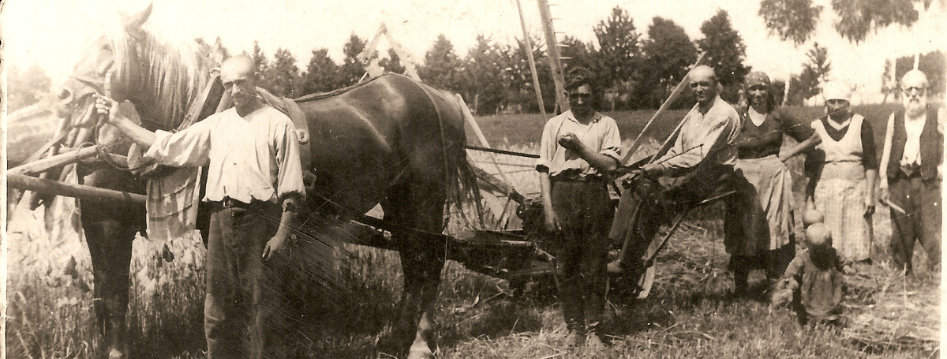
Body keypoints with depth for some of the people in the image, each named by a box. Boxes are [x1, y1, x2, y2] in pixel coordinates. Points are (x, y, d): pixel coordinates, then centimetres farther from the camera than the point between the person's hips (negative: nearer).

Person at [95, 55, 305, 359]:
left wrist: (282, 233, -11)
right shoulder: (216, 124, 17)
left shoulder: (278, 124, 1)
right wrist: (120, 121, 17)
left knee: (261, 306, -3)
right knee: (219, 307, 9)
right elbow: (167, 146, 18)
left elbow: (290, 188, -3)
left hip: (259, 220, -5)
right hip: (221, 219, 5)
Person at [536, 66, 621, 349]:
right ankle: (574, 327, 11)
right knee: (566, 264, 2)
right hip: (563, 193, 1)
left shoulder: (606, 124, 10)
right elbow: (544, 169, 6)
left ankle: (593, 329, 6)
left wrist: (580, 148, -11)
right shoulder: (555, 124, 10)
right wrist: (548, 209, -3)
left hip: (594, 193, 0)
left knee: (594, 265, 0)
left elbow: (610, 164, -1)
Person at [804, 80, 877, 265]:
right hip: (824, 192, 1)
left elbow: (871, 163, 3)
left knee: (858, 249, -3)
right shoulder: (817, 127, 8)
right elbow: (810, 167, 9)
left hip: (855, 191, -1)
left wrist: (870, 195, -6)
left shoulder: (861, 125, 5)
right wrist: (808, 199, 4)